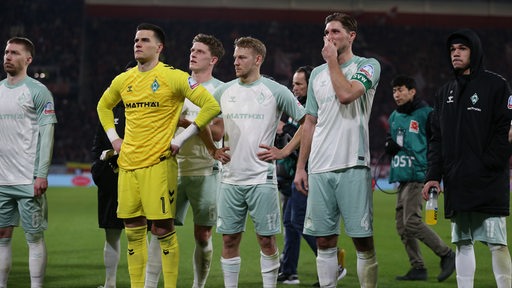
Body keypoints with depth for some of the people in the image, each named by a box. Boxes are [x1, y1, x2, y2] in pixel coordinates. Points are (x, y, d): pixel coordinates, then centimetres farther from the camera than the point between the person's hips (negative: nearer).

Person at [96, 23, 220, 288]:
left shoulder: (173, 77, -7)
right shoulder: (123, 80, 11)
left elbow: (211, 105, -10)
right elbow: (103, 106, 31)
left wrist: (181, 139, -10)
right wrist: (113, 138, 16)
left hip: (159, 164, -6)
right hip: (128, 164, 6)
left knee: (163, 229, -6)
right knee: (133, 231, 7)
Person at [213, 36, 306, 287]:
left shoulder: (276, 91, -2)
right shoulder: (224, 91, 9)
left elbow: (306, 122, 3)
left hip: (262, 178, -3)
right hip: (230, 179, 3)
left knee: (266, 239, 0)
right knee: (229, 240, 5)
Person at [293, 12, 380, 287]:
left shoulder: (368, 66, 2)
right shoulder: (317, 73, 17)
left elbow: (346, 94, -18)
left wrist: (332, 60, -4)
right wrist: (300, 167, 15)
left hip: (353, 166, -5)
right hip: (319, 168, 5)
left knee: (363, 240, -5)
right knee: (324, 241, 6)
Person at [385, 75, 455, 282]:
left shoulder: (426, 114, -5)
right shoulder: (394, 117, 17)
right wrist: (389, 145, 4)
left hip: (418, 176, -8)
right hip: (401, 177, 8)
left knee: (412, 221, -17)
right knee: (402, 225, 6)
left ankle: (446, 255, -5)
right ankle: (417, 268, 13)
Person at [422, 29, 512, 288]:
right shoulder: (445, 92, 18)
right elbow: (437, 137, 17)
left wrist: (489, 164, -14)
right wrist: (433, 175, 6)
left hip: (488, 182, -6)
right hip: (456, 184, 6)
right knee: (463, 243, 8)